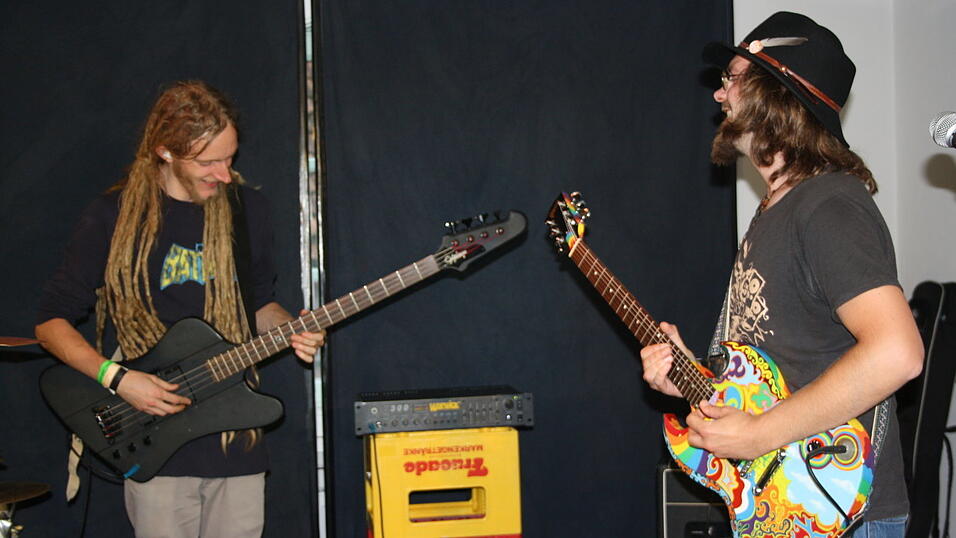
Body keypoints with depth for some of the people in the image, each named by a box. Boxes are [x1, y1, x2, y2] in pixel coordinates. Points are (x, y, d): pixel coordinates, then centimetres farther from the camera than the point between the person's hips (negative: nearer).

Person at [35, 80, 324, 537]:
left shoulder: (246, 209, 7)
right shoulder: (113, 216, -5)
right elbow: (51, 320, -1)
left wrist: (289, 329, -3)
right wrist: (116, 378, -15)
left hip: (237, 441, 3)